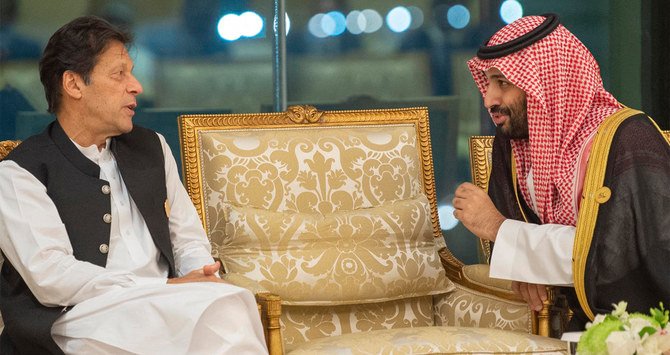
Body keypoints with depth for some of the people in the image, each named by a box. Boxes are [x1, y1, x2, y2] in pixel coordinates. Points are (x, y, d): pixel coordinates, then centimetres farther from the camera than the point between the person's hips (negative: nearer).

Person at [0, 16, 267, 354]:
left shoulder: (151, 148, 21)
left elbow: (190, 241, 23)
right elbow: (50, 277, -11)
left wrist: (198, 281, -4)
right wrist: (168, 289, -15)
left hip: (164, 312, 6)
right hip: (87, 321, -6)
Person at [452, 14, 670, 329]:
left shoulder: (628, 140, -17)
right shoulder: (511, 140, 5)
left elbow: (609, 254, -25)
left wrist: (500, 227, -19)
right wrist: (526, 265, -5)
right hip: (586, 323, 6)